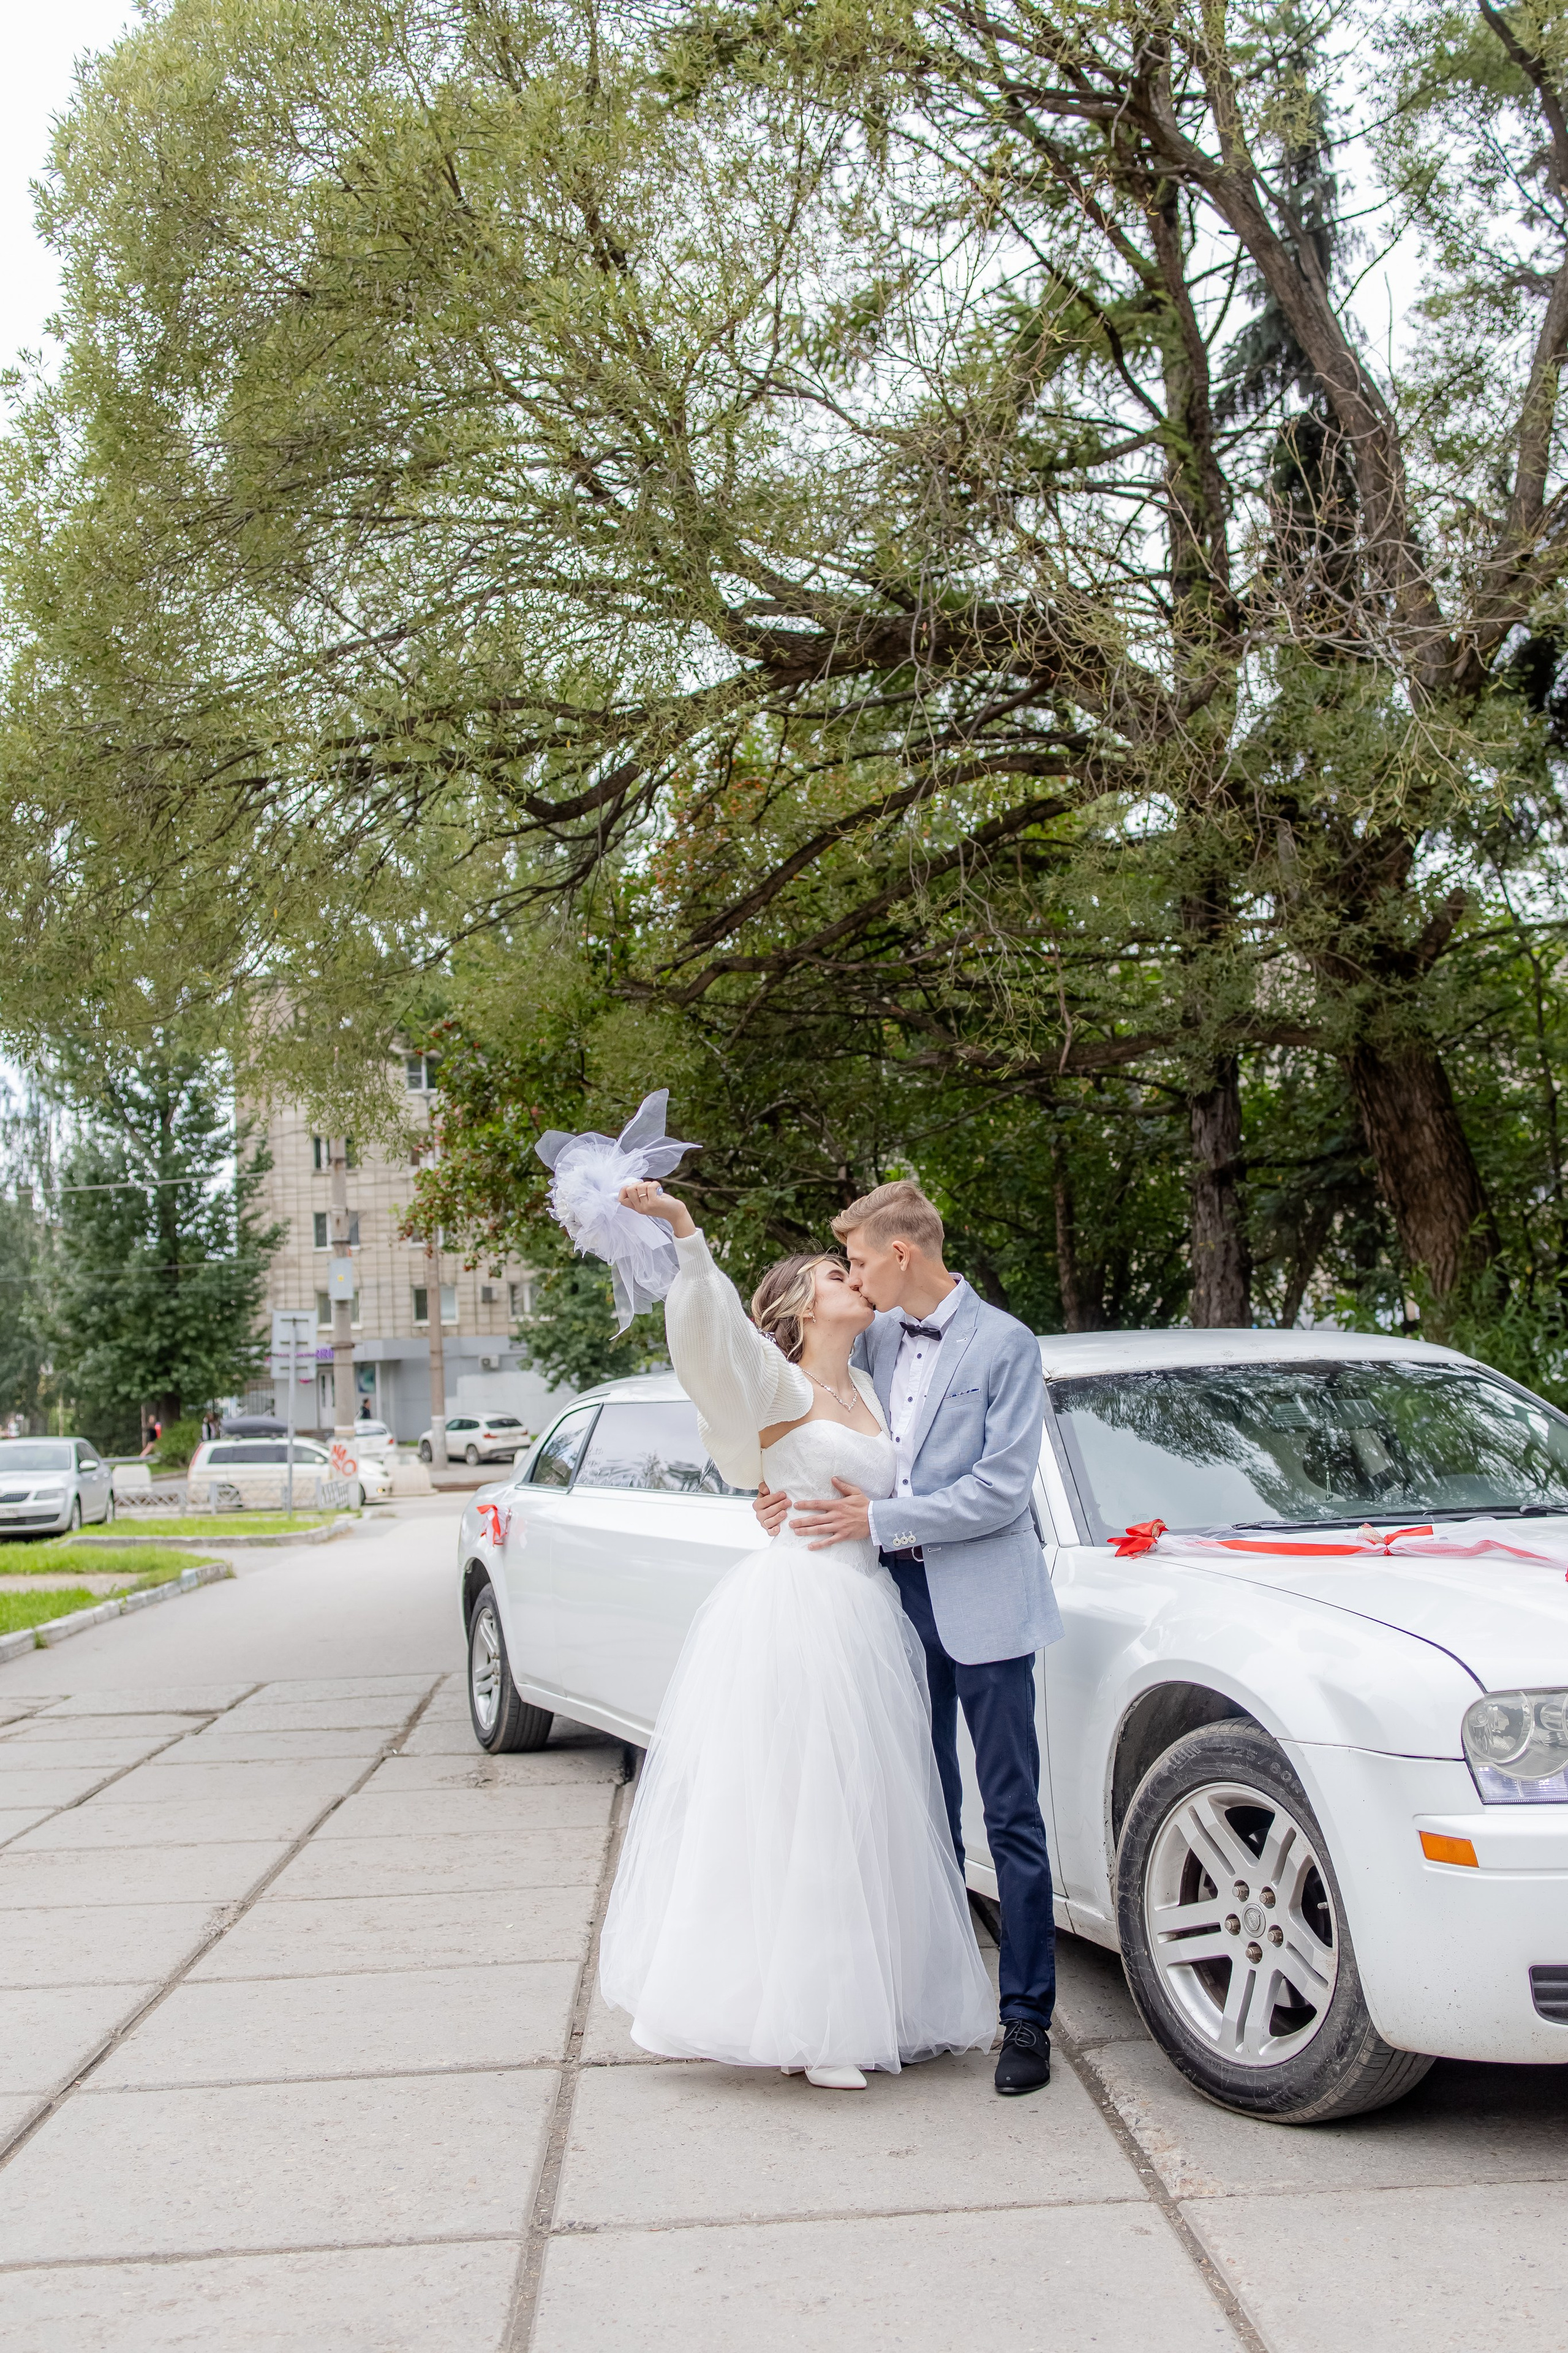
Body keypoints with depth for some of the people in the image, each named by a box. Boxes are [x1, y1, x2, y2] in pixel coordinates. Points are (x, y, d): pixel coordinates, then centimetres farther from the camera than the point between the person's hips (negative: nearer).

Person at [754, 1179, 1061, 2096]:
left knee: (1012, 1817, 0)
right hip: (903, 1595, 6)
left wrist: (879, 1519, -15)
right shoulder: (875, 1338, 9)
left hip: (982, 1606, -6)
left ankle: (1028, 2016, 9)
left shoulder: (1005, 1345, -9)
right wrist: (786, 1492, -2)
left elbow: (1003, 1487, -14)